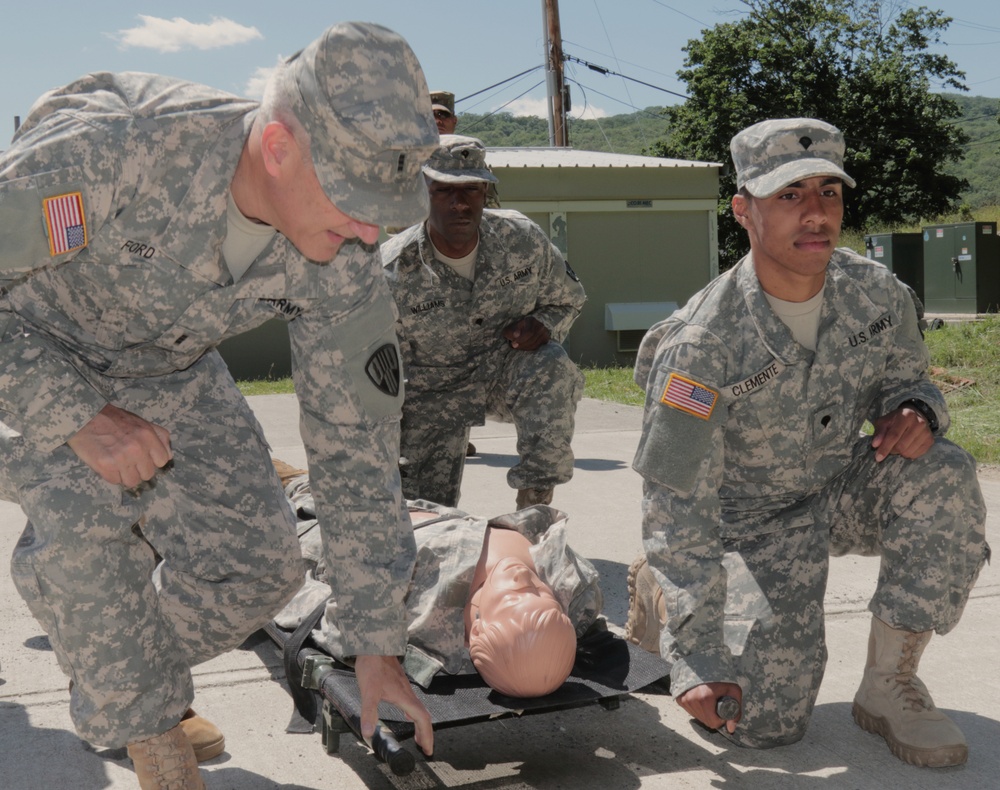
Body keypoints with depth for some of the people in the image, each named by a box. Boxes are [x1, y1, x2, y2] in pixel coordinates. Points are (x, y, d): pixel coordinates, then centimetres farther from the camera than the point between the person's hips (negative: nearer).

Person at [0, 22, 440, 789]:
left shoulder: (344, 265, -26)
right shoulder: (115, 148, -41)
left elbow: (357, 446, -17)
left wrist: (377, 647, -12)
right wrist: (76, 416, -35)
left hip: (165, 366, 4)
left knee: (254, 565, -8)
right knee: (87, 505, -31)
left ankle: (113, 669, 22)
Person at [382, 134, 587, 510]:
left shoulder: (522, 239, -15)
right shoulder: (391, 274, -21)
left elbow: (567, 300, 5)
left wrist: (541, 324, -20)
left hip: (507, 369, 1)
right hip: (433, 392, -1)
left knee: (551, 367, -34)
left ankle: (535, 499, -22)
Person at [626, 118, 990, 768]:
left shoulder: (876, 293, -13)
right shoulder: (701, 345, -27)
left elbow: (905, 378, 9)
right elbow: (679, 511, -25)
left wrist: (915, 410, -20)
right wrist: (698, 658, -28)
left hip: (843, 489, 5)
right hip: (750, 520, -4)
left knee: (944, 476, -27)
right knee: (769, 718, -14)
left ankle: (889, 686, -11)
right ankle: (662, 592, 16)